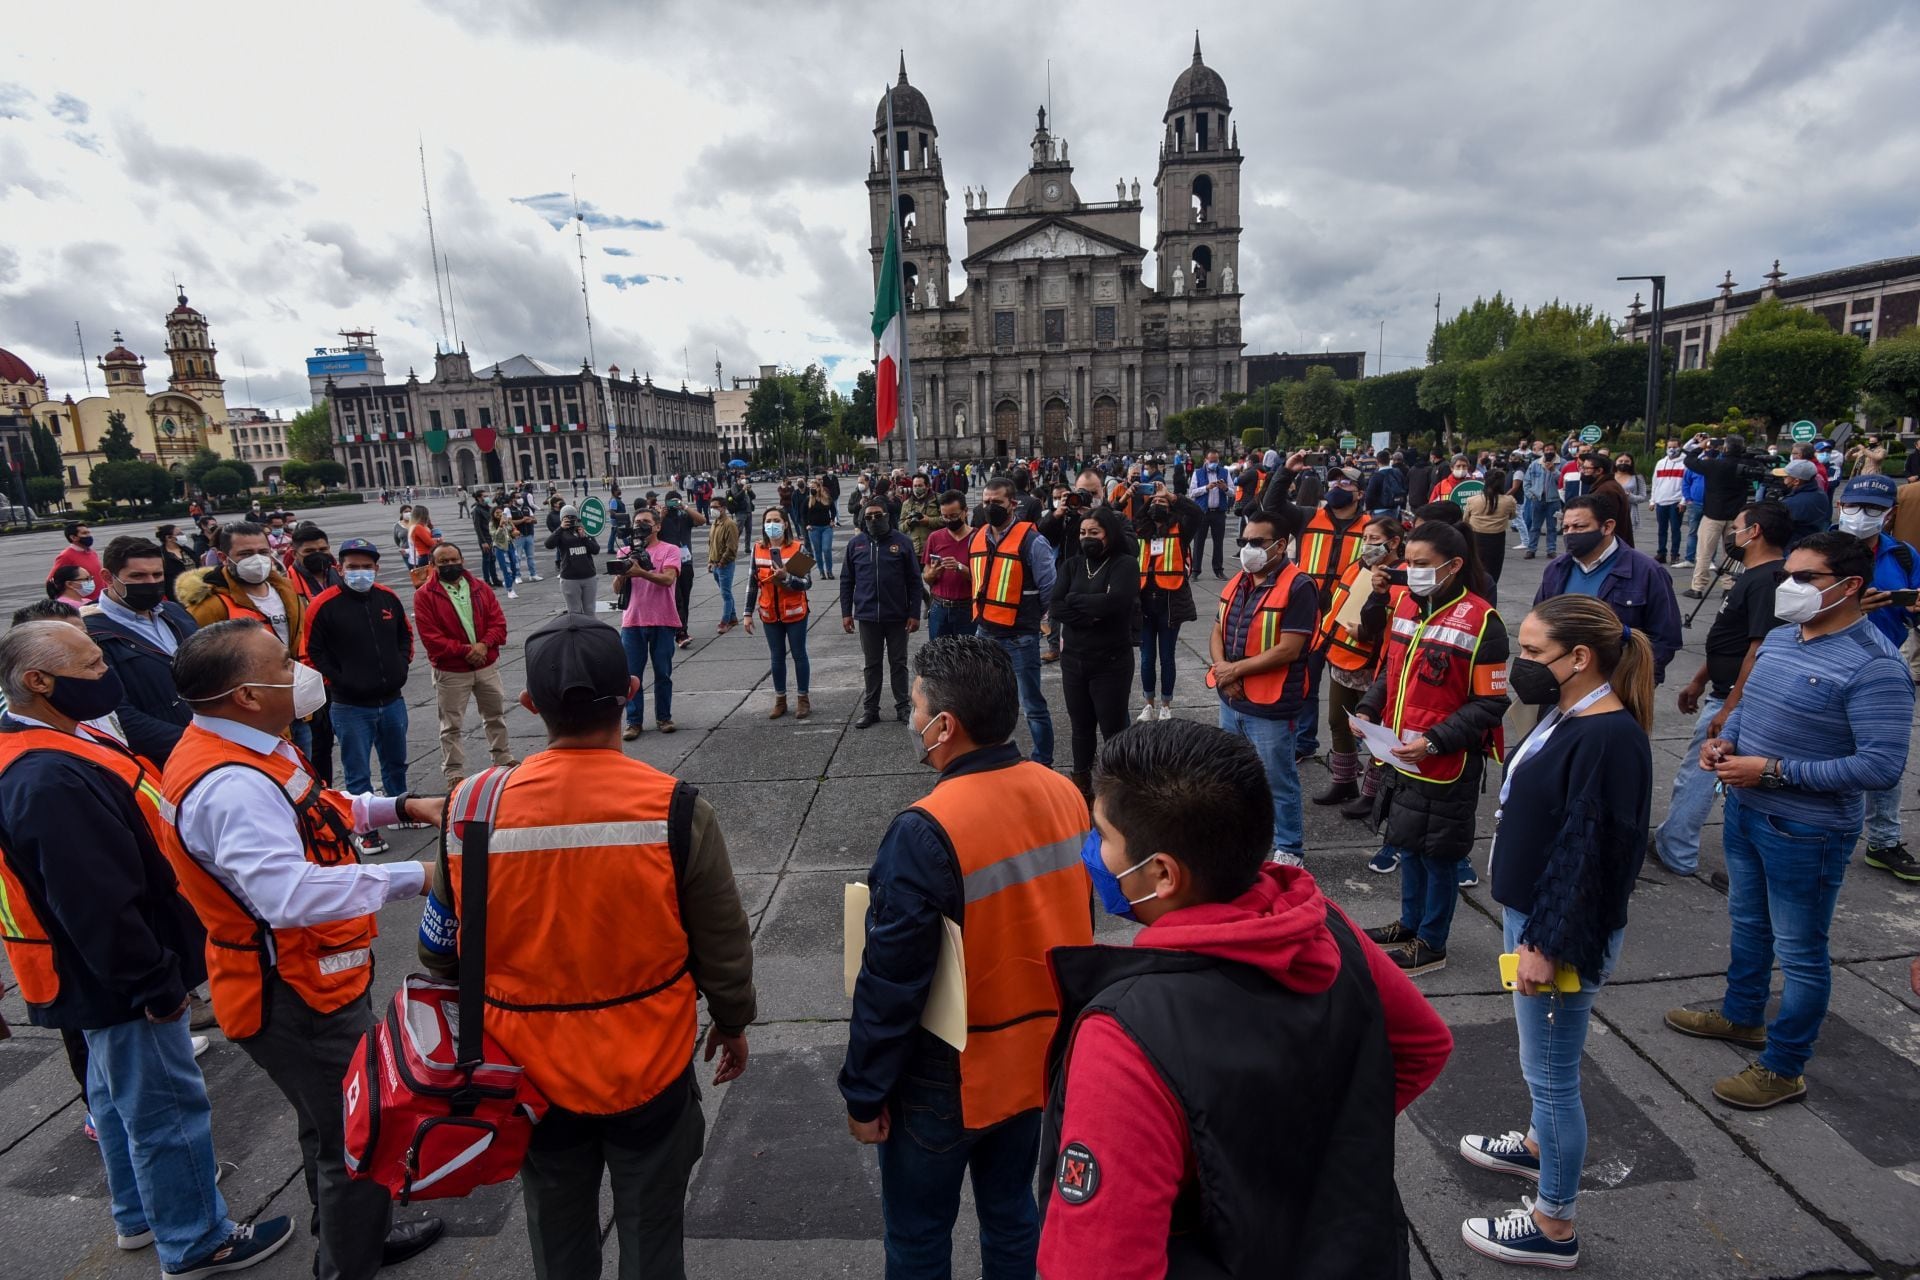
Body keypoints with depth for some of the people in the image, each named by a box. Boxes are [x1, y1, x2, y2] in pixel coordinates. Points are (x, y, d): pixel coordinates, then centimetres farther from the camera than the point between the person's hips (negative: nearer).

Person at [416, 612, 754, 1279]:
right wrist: (733, 1023, 9)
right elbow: (723, 948, -11)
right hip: (650, 1070, -2)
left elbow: (441, 951, -3)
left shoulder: (473, 810, -18)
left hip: (536, 1073, 2)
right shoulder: (677, 811, -23)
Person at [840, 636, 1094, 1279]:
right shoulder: (1065, 796, -9)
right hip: (1038, 1053, 6)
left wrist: (864, 1093, -8)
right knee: (1012, 1209, 25)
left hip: (948, 1081, -6)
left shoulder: (926, 833, -29)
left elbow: (890, 986, -22)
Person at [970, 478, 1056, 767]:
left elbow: (1049, 587, -9)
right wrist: (984, 612, 15)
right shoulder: (976, 538, 8)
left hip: (1020, 637, -6)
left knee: (1033, 705, 3)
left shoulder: (1030, 540, -13)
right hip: (985, 634, 6)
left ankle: (1043, 762, 16)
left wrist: (1029, 615, 2)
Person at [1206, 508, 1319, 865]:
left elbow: (1288, 650, -22)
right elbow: (1217, 632, 11)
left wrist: (1236, 669, -16)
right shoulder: (1237, 582, 9)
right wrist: (1222, 668, -10)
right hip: (1231, 702, 8)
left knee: (1279, 781, 6)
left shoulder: (1298, 587, -16)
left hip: (1272, 708, -8)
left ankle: (1289, 849, 22)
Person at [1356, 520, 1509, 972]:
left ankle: (1431, 943, 26)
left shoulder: (1480, 621, -17)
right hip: (1400, 758, 7)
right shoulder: (1406, 605, 4)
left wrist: (1434, 741, -24)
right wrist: (1368, 710, 1)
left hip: (1447, 765, -7)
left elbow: (1490, 703, -17)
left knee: (1438, 853, 9)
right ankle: (1410, 924, 40)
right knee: (1407, 843, 20)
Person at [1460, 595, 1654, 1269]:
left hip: (1564, 931, -9)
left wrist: (1547, 945, -20)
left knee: (1551, 1072, 5)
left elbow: (1591, 853, -25)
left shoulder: (1610, 738, -24)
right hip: (1530, 912, 9)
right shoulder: (1569, 716, 5)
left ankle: (1553, 1227, 22)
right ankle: (1539, 1144, 49)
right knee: (1544, 1064, 27)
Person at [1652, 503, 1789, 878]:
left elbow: (1760, 651, -24)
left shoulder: (1766, 581, -20)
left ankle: (1673, 851, 8)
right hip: (1726, 692, 10)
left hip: (1735, 699, -10)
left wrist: (1729, 710, -23)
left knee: (1695, 774, -2)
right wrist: (1698, 682, 21)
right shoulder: (1753, 576, 13)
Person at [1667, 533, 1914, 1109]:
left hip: (1805, 832, -8)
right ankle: (1741, 1017, 46)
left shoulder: (1874, 666, -23)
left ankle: (1783, 1068, 25)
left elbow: (1883, 765, -26)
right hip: (1745, 809, 8)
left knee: (1800, 952, 9)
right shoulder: (1780, 637, 3)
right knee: (1747, 923, 25)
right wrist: (1725, 740, -3)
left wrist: (1773, 771, -26)